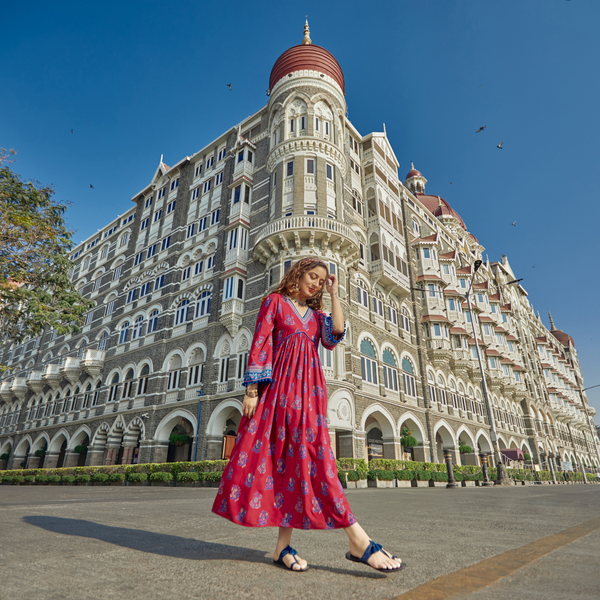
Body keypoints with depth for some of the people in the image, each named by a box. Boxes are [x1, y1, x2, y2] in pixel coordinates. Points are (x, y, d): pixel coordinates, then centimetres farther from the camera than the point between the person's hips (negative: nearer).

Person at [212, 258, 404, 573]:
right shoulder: (275, 302, 8)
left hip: (309, 390, 5)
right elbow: (259, 345, -1)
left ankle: (284, 547, 5)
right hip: (278, 386, -4)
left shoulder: (317, 315, 20)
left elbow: (336, 335, -2)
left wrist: (334, 293, 6)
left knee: (303, 454, -3)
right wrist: (252, 390, -10)